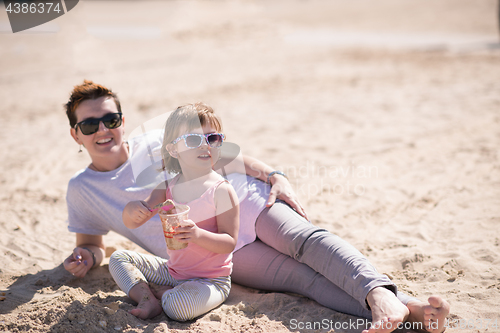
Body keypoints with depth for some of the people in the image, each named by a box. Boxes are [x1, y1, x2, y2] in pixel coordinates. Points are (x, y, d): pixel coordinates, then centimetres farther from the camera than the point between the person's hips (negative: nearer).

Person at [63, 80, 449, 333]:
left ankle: (381, 295, -48)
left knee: (307, 239, -28)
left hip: (244, 200, 2)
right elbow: (92, 243, 19)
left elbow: (222, 156, 9)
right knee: (301, 277, -23)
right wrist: (87, 256, -6)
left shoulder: (156, 143, 7)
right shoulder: (82, 190, 8)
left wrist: (274, 176, -4)